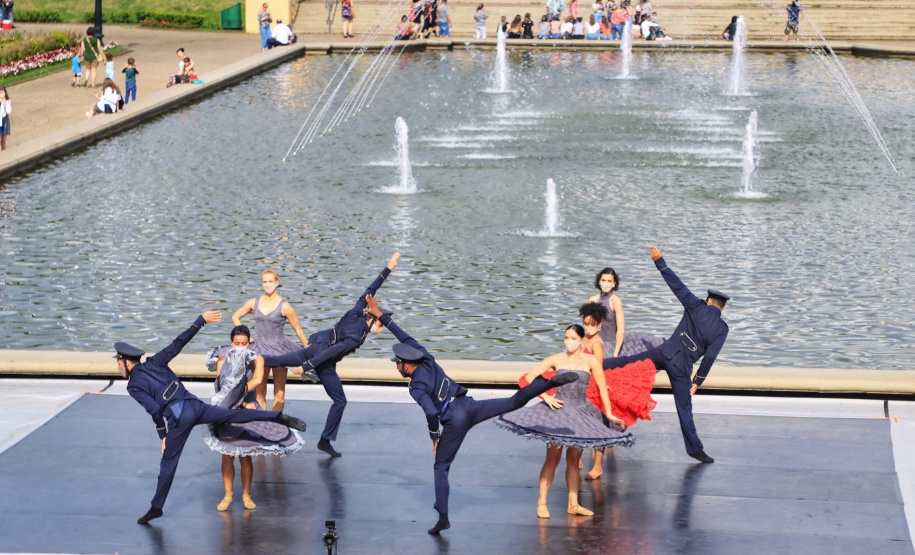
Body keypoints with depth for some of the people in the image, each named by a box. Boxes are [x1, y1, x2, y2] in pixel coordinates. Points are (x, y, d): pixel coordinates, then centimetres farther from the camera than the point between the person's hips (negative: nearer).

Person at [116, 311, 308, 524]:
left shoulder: (134, 386, -2)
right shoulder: (153, 362, 13)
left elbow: (154, 409, -11)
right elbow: (178, 343, 11)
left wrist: (163, 435, -3)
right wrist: (201, 321, 15)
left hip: (178, 418, -5)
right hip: (195, 405, 5)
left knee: (168, 463, 5)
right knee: (237, 415, 2)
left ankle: (156, 507, 13)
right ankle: (280, 417, -11)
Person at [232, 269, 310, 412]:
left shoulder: (284, 306, -7)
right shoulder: (254, 303, 3)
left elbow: (298, 330, -2)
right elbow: (235, 317, 17)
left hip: (279, 349, -3)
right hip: (261, 349, 3)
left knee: (279, 393, 0)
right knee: (260, 393, 3)